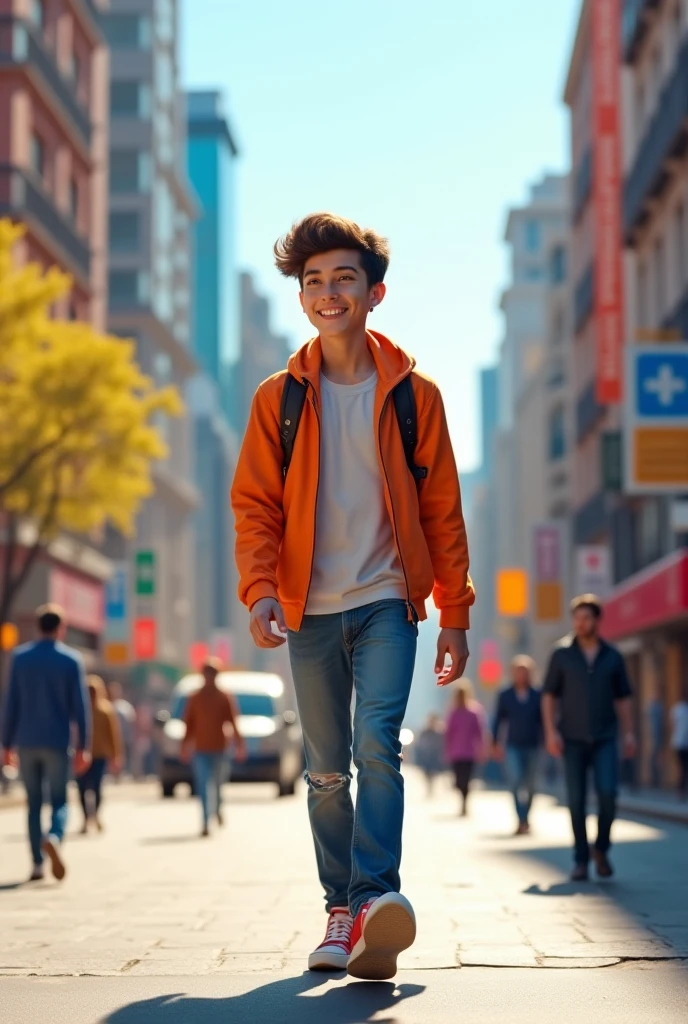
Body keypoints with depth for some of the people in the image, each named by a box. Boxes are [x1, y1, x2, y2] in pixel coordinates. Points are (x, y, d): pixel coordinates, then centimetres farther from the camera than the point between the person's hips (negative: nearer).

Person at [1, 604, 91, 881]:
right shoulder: (71, 660, -3)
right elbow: (79, 706, -4)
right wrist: (84, 747, -1)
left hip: (26, 742, 2)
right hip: (56, 743, -2)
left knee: (34, 802, 11)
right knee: (59, 801, 5)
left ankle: (37, 864, 7)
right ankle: (54, 838, -26)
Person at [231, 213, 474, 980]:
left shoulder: (413, 394, 3)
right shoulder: (279, 399, 5)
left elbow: (442, 511, 6)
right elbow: (255, 505, 2)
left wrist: (454, 613, 4)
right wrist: (260, 587, -15)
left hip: (386, 603, -2)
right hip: (312, 609, 2)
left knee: (378, 745, -20)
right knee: (326, 770, 7)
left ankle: (376, 898, -27)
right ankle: (342, 911, 14)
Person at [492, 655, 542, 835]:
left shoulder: (537, 696, 1)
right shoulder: (505, 696, 3)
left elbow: (543, 720, 5)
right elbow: (498, 720, 7)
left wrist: (544, 743, 1)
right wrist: (496, 744, 3)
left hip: (532, 746, 1)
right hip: (513, 746, -1)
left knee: (529, 785, 9)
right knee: (516, 781, -15)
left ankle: (524, 820, 25)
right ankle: (522, 821, -18)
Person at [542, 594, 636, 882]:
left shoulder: (612, 657, 6)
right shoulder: (562, 654, 1)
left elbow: (622, 698, 12)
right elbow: (549, 695, 2)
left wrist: (629, 733, 3)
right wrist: (551, 731, -8)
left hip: (605, 739, 1)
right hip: (573, 739, 0)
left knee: (607, 793, -15)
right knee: (577, 800, -2)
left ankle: (601, 849, 6)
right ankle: (581, 861, 7)